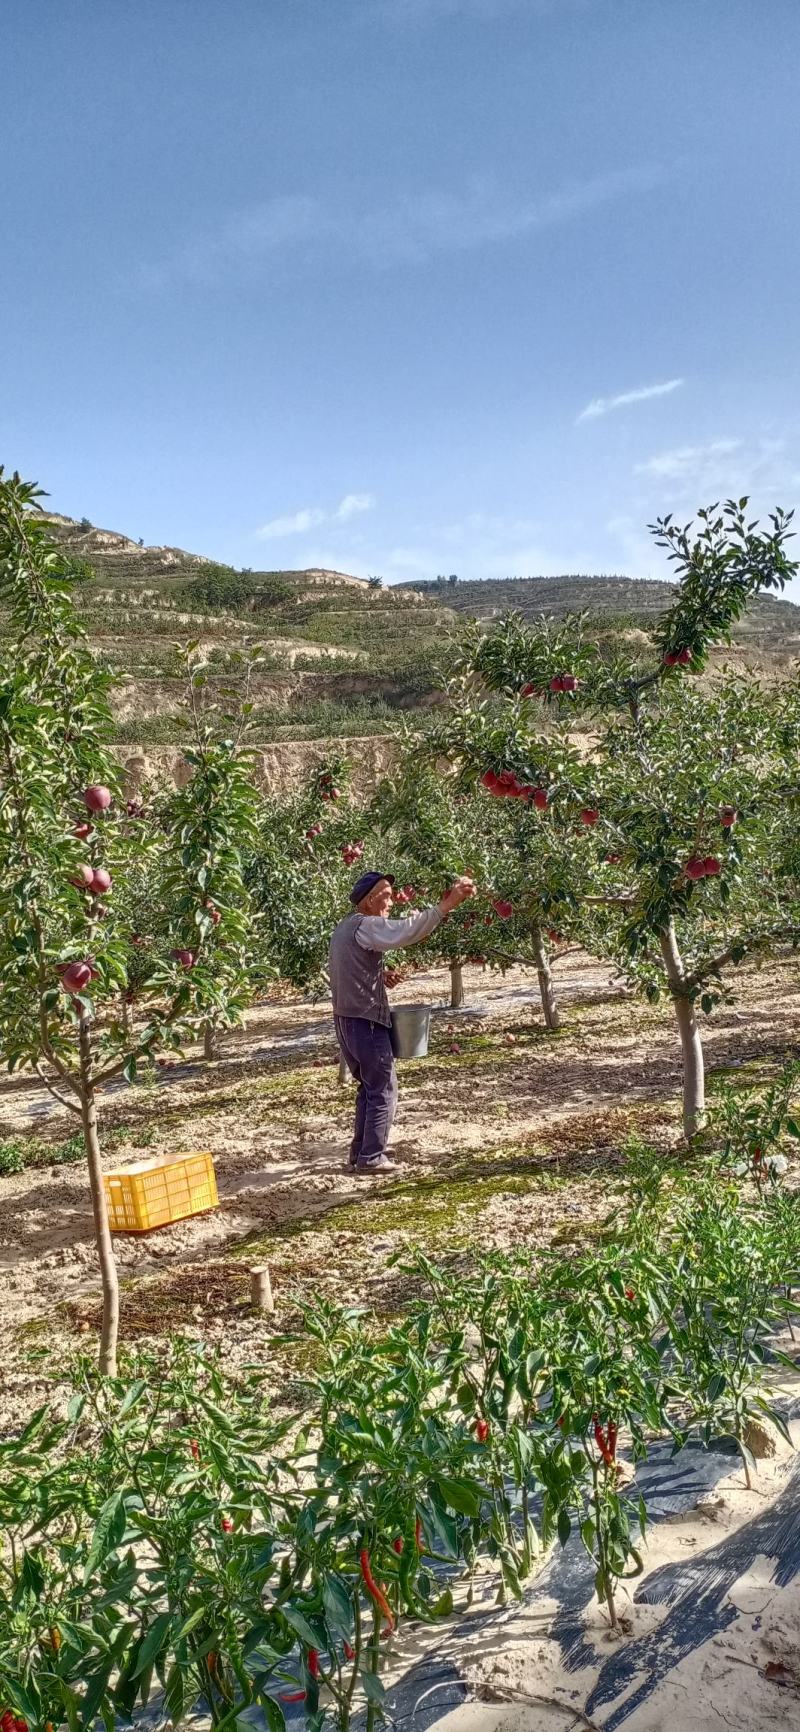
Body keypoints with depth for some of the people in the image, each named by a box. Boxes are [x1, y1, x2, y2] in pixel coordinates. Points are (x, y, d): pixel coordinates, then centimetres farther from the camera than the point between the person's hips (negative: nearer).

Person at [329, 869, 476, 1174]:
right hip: (365, 1021, -10)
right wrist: (446, 905, -36)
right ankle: (371, 1157, 3)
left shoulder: (345, 928, 16)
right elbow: (406, 931, -33)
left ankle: (360, 1151, 23)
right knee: (383, 1090, 0)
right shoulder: (365, 926, -16)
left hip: (346, 1019, 10)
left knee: (368, 1086, 19)